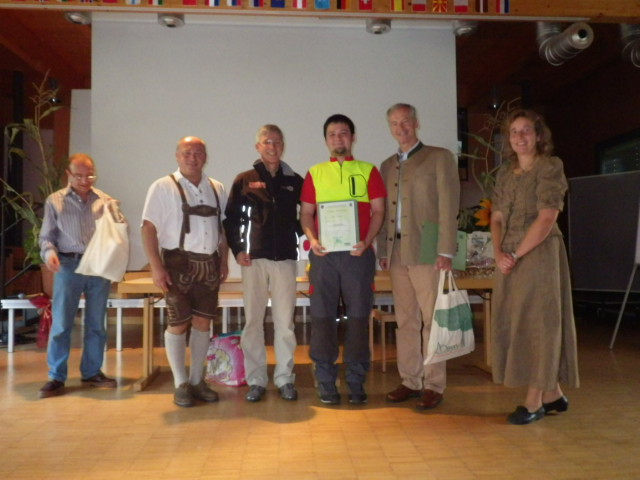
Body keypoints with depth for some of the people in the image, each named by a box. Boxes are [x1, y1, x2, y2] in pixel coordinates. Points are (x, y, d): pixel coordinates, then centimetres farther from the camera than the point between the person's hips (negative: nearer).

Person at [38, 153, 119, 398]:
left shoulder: (105, 200, 8)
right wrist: (49, 252, -16)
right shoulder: (55, 200, 4)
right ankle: (56, 377, 9)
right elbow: (46, 236, 3)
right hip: (69, 266, -2)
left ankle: (92, 372, 21)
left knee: (96, 323, 9)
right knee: (61, 323, -1)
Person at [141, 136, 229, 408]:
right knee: (178, 324, 2)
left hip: (209, 263, 4)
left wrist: (224, 261, 9)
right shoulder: (163, 187, -2)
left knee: (202, 323, 9)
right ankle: (180, 384, 16)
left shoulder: (216, 189, 11)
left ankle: (197, 380, 22)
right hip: (179, 263, -4)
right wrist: (156, 267, -13)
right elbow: (148, 228, -7)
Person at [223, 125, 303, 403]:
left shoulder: (294, 181, 9)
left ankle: (285, 378, 15)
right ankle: (256, 380, 14)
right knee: (253, 320, 3)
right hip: (254, 259, -1)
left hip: (285, 258, 1)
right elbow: (230, 218, 5)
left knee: (285, 321, 4)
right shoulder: (244, 180, 6)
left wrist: (301, 235, 1)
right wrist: (237, 250, -4)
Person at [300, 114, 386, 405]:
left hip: (358, 253, -1)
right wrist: (312, 239, -9)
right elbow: (306, 212, 9)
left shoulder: (368, 171, 9)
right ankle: (325, 381, 12)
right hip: (323, 254, 1)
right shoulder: (315, 173, 13)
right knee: (322, 316, 1)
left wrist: (367, 241, -12)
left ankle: (356, 381, 13)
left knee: (358, 315, 2)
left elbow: (378, 210, 4)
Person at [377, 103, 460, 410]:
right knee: (405, 321, 9)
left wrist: (446, 251, -12)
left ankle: (434, 386, 9)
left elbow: (448, 206, -5)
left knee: (431, 321, -1)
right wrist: (383, 250, 10)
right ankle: (410, 382, 18)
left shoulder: (439, 157, 2)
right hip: (397, 255, 5)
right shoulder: (388, 165, 19)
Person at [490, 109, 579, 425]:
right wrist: (499, 253, -5)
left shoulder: (550, 167, -5)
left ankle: (535, 401, 9)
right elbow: (496, 218, 10)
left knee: (538, 323, -1)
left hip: (539, 255, -7)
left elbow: (546, 218, -14)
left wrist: (515, 254, -14)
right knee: (512, 324, 9)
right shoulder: (505, 173, 15)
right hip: (510, 258, 7)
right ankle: (553, 394, 24)